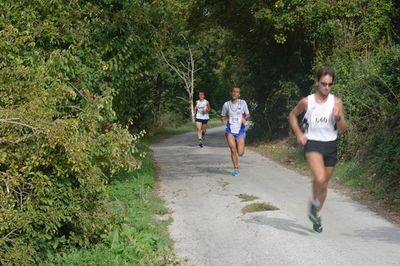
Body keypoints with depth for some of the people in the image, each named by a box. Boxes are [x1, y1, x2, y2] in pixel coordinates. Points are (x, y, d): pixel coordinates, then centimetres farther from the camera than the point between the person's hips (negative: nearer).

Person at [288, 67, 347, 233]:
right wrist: (298, 134, 2)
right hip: (313, 144, -3)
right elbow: (292, 115, 14)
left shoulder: (336, 102, -1)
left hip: (330, 145, 3)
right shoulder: (307, 102, -4)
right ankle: (314, 203, 4)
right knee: (319, 179, -26)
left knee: (324, 184, 13)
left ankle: (316, 214, 34)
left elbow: (342, 130, 0)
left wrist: (339, 118, -21)